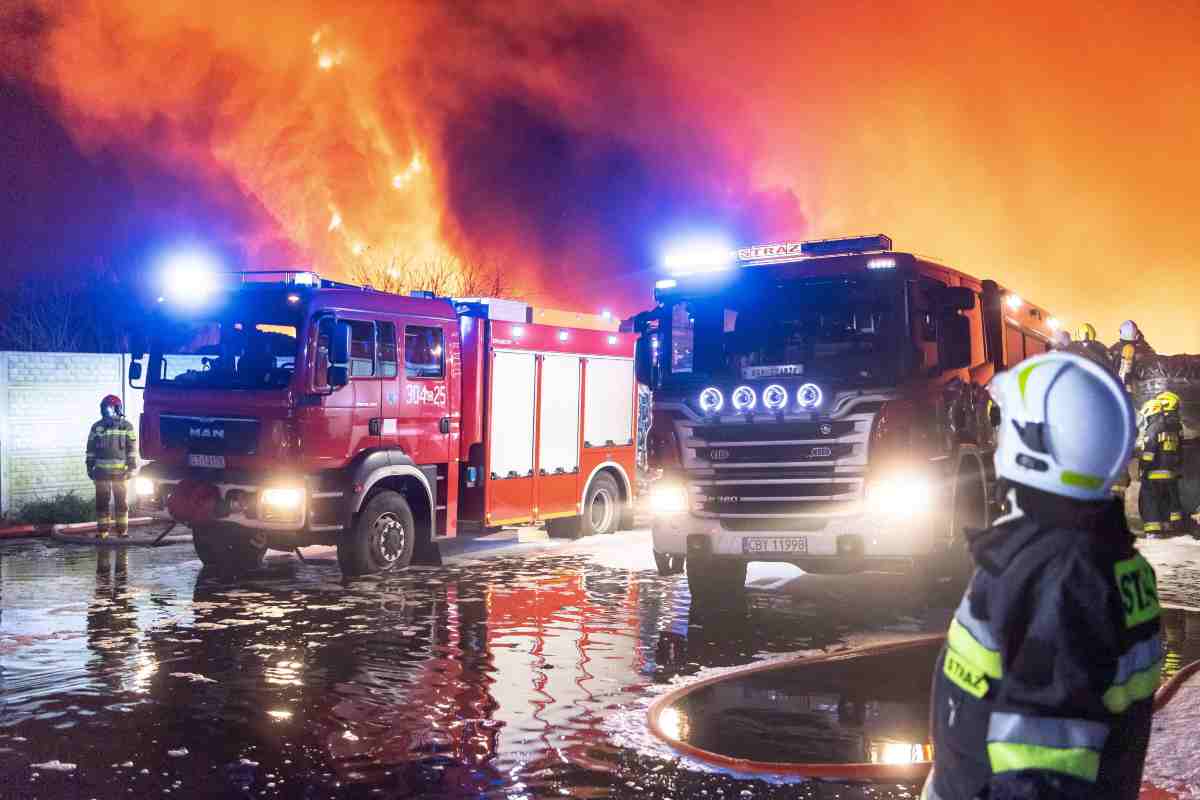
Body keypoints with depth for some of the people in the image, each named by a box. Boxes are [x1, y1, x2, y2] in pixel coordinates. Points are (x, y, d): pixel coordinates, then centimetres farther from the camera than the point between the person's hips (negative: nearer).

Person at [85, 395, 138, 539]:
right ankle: (102, 529, 9)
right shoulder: (97, 427, 10)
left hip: (121, 472, -2)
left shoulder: (126, 426, 2)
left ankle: (122, 529, 10)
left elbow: (132, 448, 0)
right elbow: (91, 449, 13)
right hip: (101, 471, 2)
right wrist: (90, 467, 8)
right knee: (102, 502, 3)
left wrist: (131, 467, -6)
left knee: (121, 502, 3)